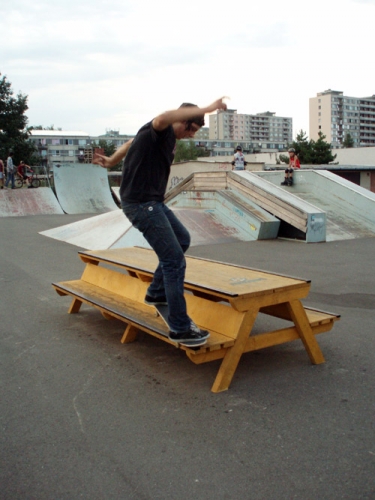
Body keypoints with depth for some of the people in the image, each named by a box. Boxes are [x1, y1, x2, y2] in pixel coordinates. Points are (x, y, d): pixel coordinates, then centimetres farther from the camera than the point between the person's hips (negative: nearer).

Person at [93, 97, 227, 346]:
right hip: (141, 204, -11)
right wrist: (207, 109, -44)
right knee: (175, 260, -13)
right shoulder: (159, 131, -14)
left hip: (153, 201, 11)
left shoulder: (168, 137, 14)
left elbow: (132, 142, 29)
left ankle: (157, 293, 33)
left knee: (182, 239, 23)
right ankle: (180, 328, -6)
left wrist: (111, 161, 41)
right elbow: (165, 117, -41)